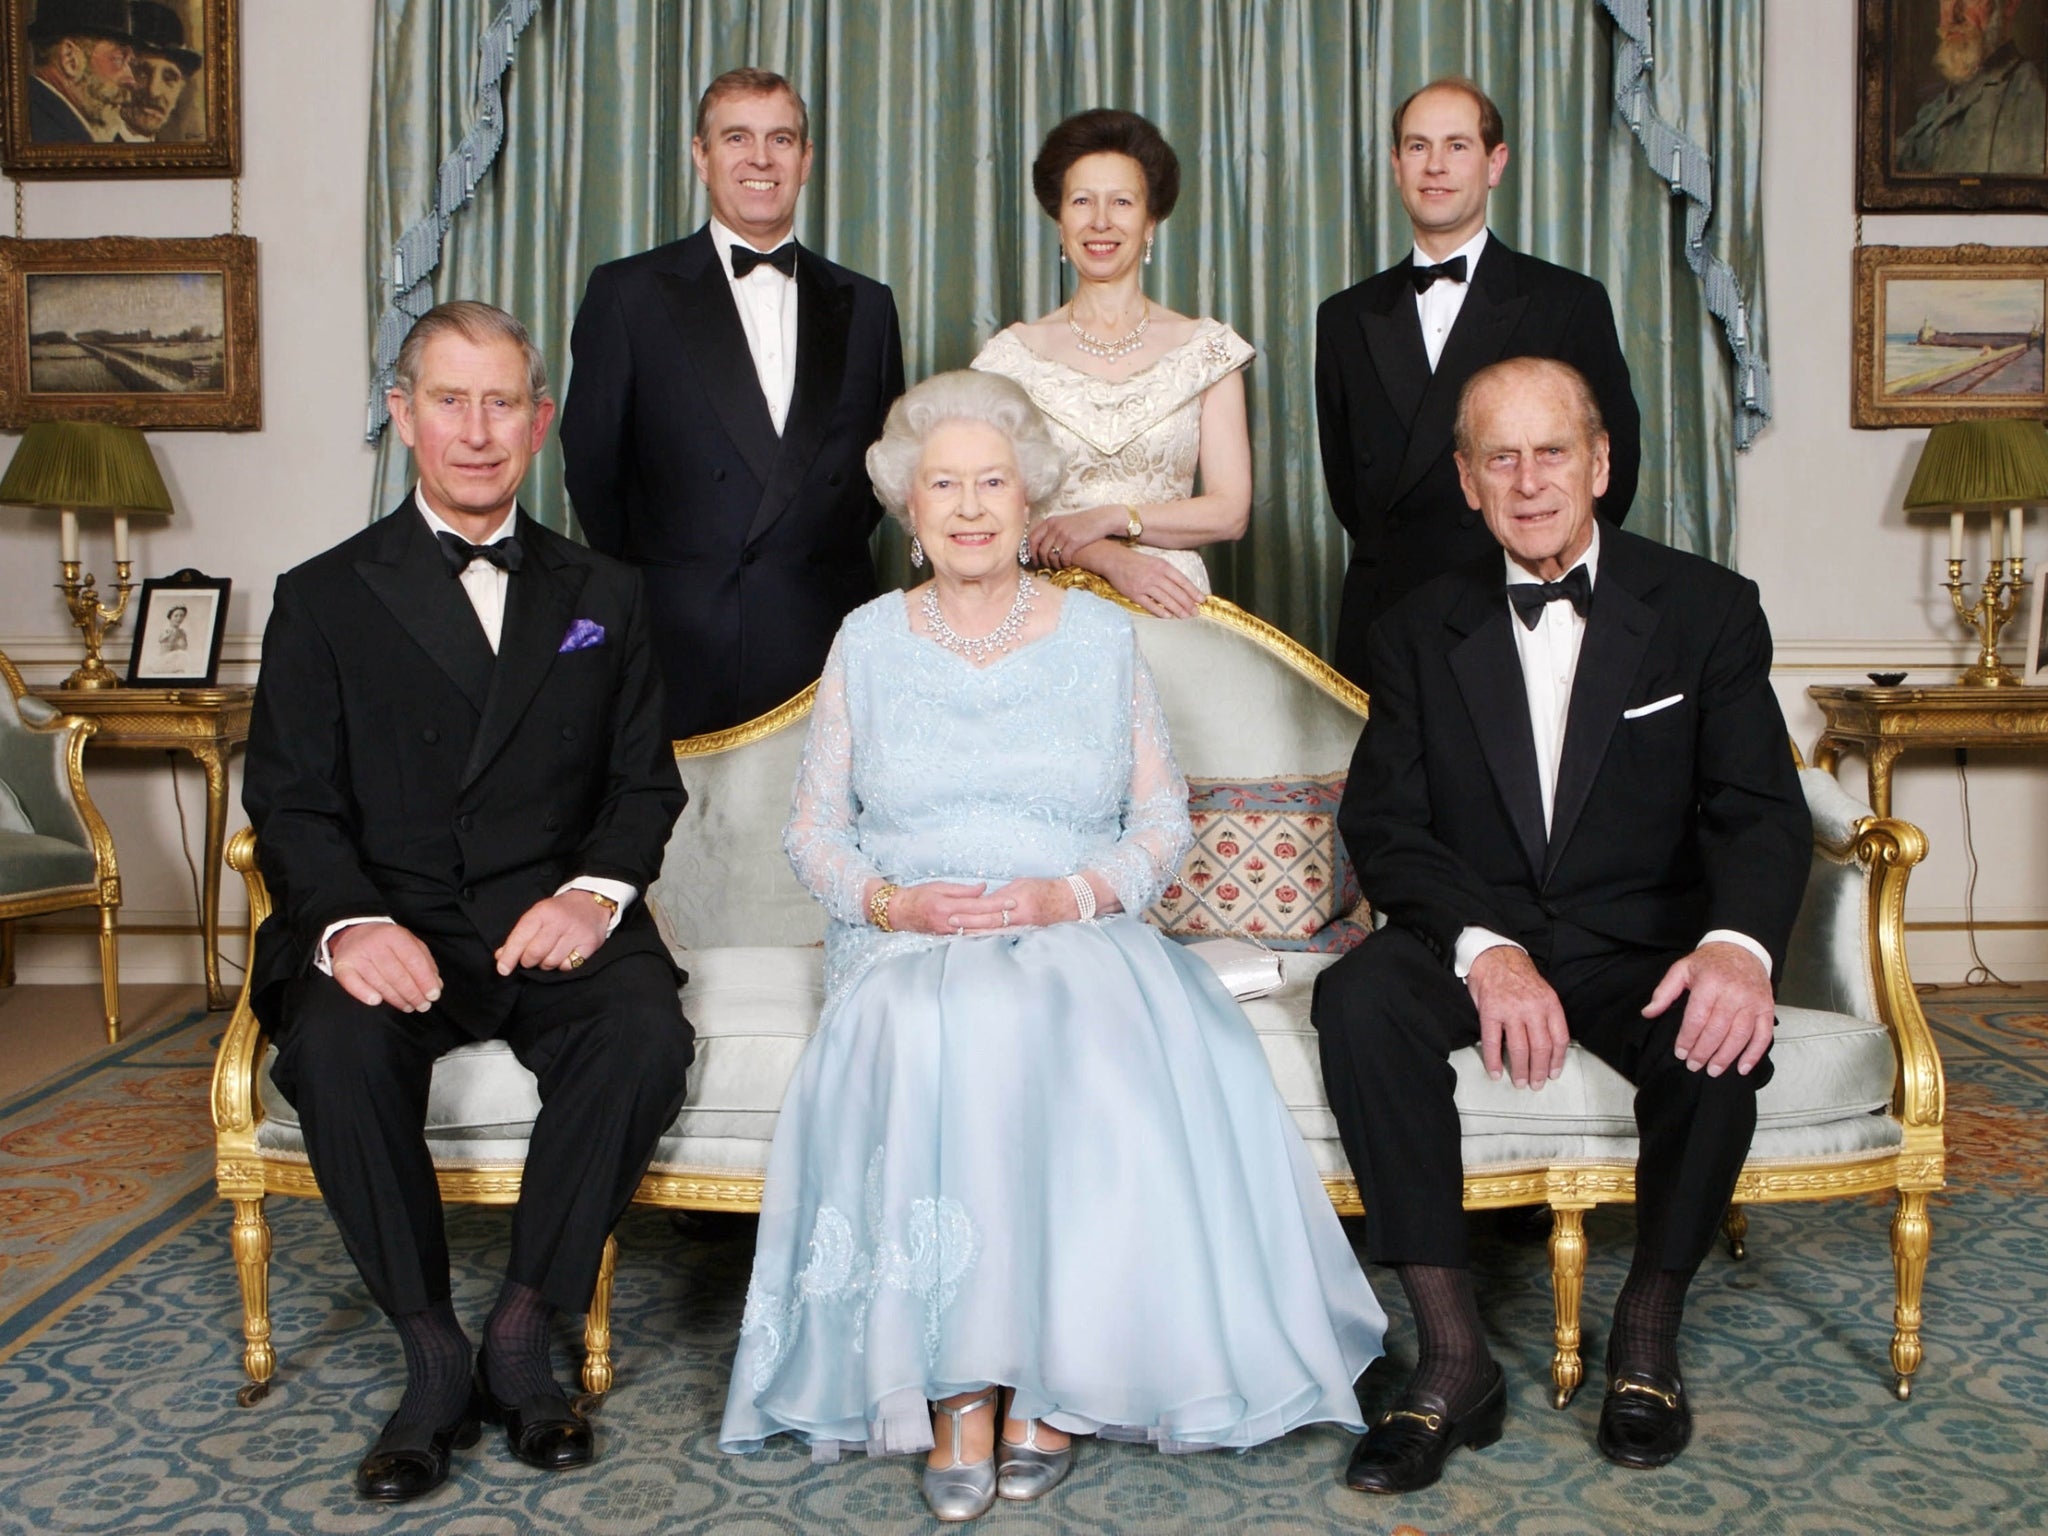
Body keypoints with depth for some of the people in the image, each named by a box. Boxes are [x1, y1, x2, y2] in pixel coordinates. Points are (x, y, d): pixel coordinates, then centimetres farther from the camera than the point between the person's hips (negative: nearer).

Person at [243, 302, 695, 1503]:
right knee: (336, 1046, -32)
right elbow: (291, 802, 1)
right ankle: (434, 1358, -12)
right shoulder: (326, 599, 10)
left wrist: (598, 888, -12)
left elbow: (646, 782, 10)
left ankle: (523, 1336, -11)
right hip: (388, 923, 0)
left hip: (554, 916, 1)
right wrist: (348, 922, -20)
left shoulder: (603, 597, 16)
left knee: (646, 1036, -30)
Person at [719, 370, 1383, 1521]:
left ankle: (1056, 1379, -23)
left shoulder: (1102, 636, 12)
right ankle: (955, 1387, -27)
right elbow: (814, 829, 11)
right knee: (931, 1043, -35)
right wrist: (889, 899, -10)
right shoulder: (869, 642, 13)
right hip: (908, 949, 0)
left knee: (1090, 1053, -34)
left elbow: (1165, 818, 8)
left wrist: (1071, 894, -11)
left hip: (1079, 940, 0)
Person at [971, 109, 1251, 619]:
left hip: (1172, 604, 0)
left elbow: (1230, 511, 4)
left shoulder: (1206, 348, 8)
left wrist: (1110, 519, -9)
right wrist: (1110, 560, -13)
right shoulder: (1014, 353, 7)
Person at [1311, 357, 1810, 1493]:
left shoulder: (1707, 610, 2)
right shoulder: (1419, 632, 6)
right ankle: (1453, 1359, -23)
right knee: (1359, 998, -30)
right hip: (1473, 932, 1)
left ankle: (1648, 1334, -6)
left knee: (1720, 1038, -32)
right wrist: (1484, 947, -24)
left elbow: (1759, 810, -7)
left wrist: (1738, 944, -31)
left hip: (1640, 943, 0)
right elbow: (1384, 825, -4)